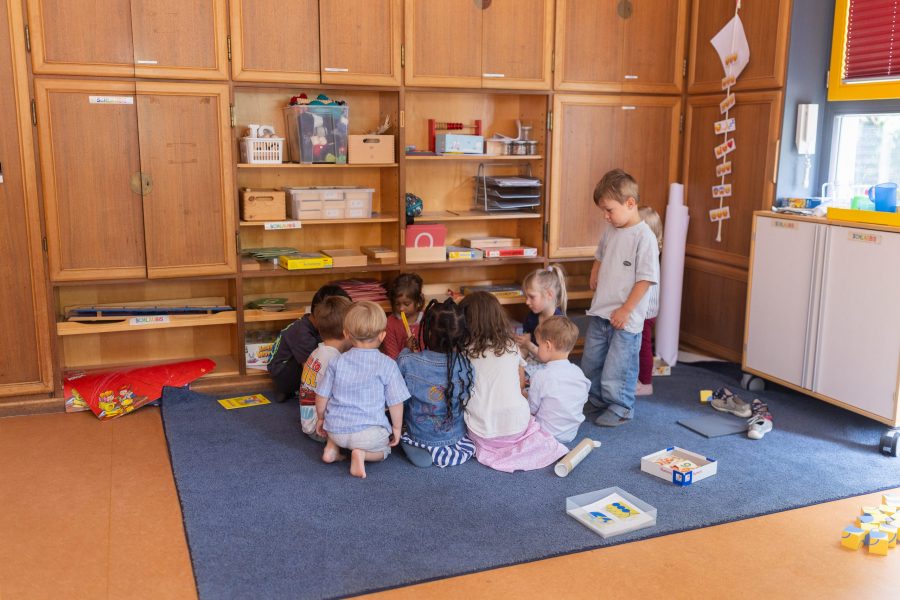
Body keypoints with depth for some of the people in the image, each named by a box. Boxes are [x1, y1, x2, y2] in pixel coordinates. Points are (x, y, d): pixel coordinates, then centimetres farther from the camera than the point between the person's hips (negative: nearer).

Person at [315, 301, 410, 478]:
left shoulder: (337, 362, -2)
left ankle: (332, 446, 9)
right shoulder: (387, 365, -9)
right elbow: (396, 402, -4)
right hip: (368, 433, -3)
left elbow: (322, 397, 4)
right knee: (384, 450, 26)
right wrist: (396, 428, 12)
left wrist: (321, 419, 23)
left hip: (336, 429, 4)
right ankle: (362, 453, -5)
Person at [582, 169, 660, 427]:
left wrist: (625, 310, -17)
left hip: (625, 318, -8)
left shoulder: (644, 237, -17)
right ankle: (597, 401, 38)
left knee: (617, 368, 2)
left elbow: (645, 279, -18)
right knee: (590, 362, 18)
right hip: (600, 312, 8)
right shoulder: (610, 231, 6)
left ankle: (621, 408, 23)